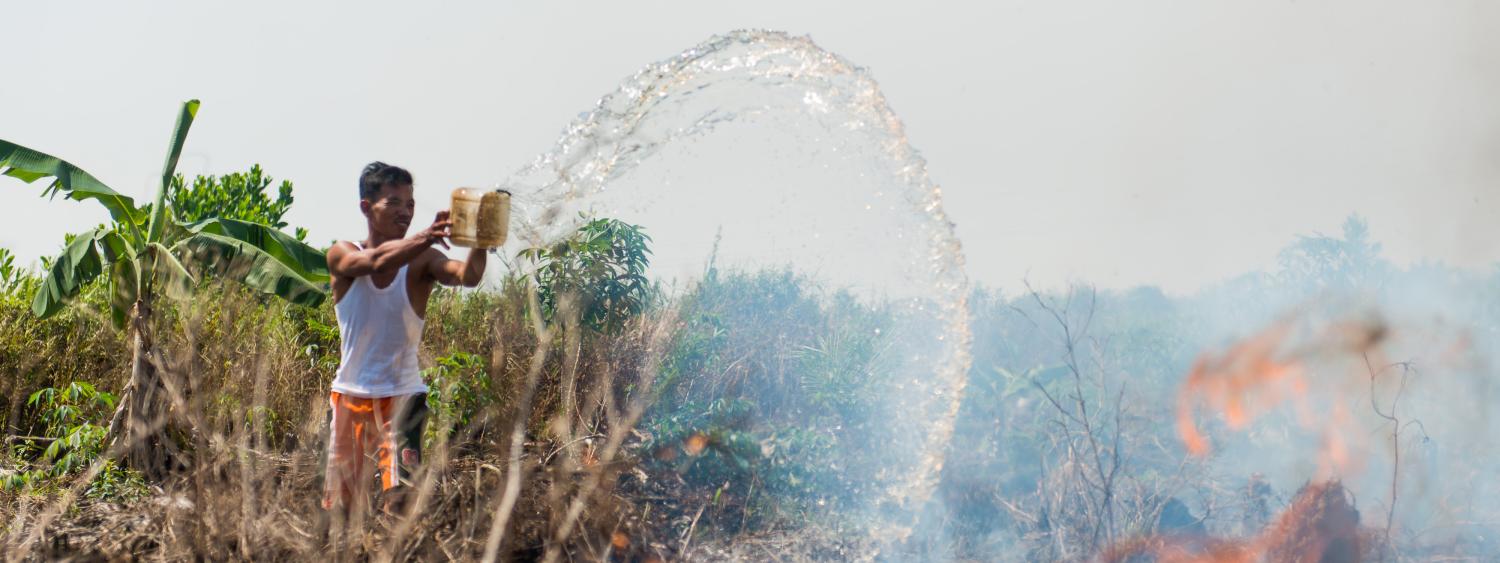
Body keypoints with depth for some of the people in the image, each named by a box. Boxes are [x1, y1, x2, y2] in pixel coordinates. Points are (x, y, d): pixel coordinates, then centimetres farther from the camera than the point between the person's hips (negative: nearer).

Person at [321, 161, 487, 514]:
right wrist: (425, 237, -44)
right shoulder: (342, 256, -3)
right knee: (338, 505, 12)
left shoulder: (422, 261, -4)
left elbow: (468, 277, -24)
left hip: (403, 395, -2)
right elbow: (377, 261, -26)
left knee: (402, 497, -16)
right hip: (350, 394, 2)